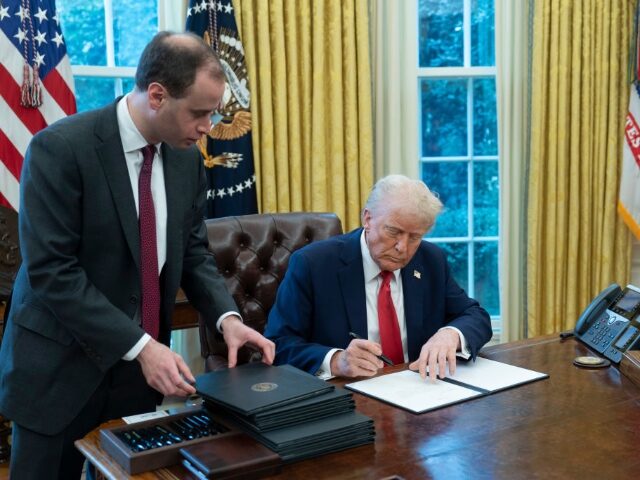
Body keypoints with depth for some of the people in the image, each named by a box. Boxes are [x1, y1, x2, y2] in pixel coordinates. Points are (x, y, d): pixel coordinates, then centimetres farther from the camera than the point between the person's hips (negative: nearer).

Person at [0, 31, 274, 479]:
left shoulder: (186, 157, 1)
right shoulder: (60, 148, -18)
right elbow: (52, 271, -21)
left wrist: (226, 316, -10)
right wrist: (139, 345, -24)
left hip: (142, 363, 5)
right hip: (62, 367, -5)